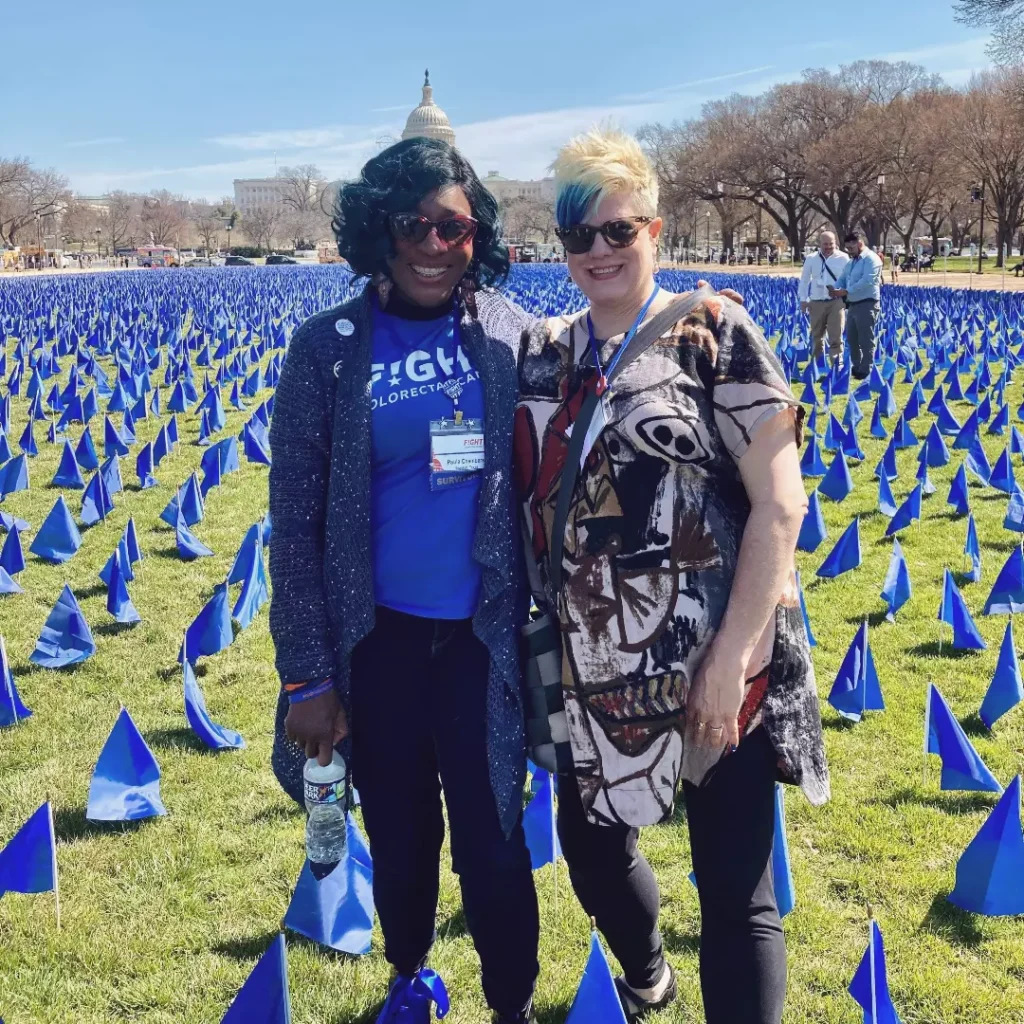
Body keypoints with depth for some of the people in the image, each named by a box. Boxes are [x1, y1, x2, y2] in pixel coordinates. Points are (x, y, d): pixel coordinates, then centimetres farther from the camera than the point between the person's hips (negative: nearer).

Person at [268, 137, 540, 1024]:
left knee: (492, 841, 5)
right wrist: (308, 671, -6)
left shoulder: (511, 334, -3)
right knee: (399, 835, 17)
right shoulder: (328, 347, -6)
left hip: (485, 637, 0)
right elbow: (295, 519, -4)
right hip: (376, 640, 1)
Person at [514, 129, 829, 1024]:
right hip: (594, 667, 6)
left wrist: (732, 659, -17)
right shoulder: (543, 354, 7)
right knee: (590, 846, 21)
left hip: (711, 664, -5)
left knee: (735, 893, 1)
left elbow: (781, 502, -12)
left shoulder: (713, 332, -8)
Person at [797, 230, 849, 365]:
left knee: (836, 338, -7)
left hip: (836, 302, -3)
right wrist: (803, 299, 6)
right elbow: (804, 280, 12)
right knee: (816, 337, 13)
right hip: (816, 302, 3)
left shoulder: (843, 258, -2)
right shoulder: (811, 259, 5)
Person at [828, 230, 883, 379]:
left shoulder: (871, 259, -12)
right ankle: (857, 367, 25)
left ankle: (865, 371, 1)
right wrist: (835, 288, -6)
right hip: (853, 304, 9)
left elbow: (866, 281, -23)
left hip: (867, 304, -9)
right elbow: (842, 278, 17)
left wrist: (845, 291, -24)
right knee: (852, 338, 14)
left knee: (866, 340, -4)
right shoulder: (851, 262, 18)